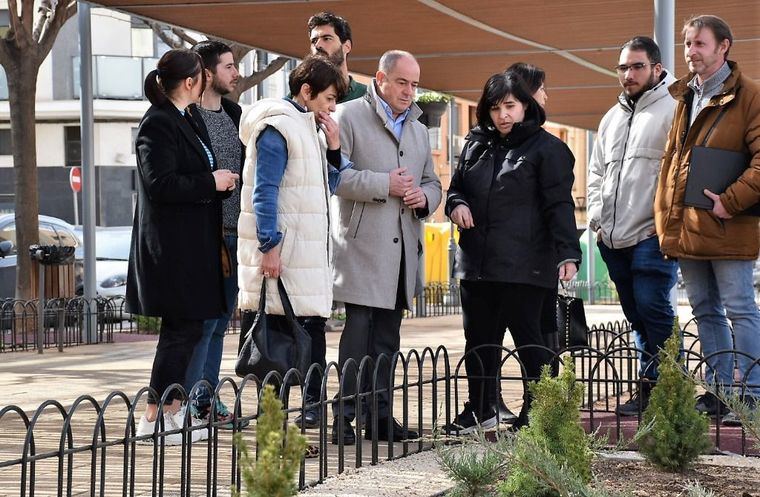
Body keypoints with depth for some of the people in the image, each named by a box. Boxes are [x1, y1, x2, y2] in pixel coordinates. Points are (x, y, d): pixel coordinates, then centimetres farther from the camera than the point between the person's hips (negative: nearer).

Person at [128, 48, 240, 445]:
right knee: (182, 329, -8)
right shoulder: (157, 125, -14)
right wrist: (212, 182, -15)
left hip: (190, 245, 10)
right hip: (171, 245, -10)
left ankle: (174, 410, 17)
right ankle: (154, 418, -3)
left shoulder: (185, 122, 17)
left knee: (185, 329, 11)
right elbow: (160, 184, -23)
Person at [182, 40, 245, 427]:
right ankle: (187, 404, -1)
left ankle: (207, 401, 18)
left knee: (219, 320, 11)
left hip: (234, 234, 8)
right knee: (202, 319, -7)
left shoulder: (233, 113, 15)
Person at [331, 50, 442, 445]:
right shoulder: (349, 116, -1)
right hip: (362, 245, -7)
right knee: (359, 332, -9)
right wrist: (385, 184, -14)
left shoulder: (418, 130, 22)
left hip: (403, 247, 7)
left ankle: (380, 416, 13)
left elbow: (432, 182, 26)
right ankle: (344, 417, -6)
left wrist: (424, 197, 3)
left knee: (388, 337, 9)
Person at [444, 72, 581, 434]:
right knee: (478, 338, 13)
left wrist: (567, 253, -19)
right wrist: (457, 204, 1)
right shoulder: (476, 145, 14)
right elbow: (457, 186, 25)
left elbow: (559, 205, -8)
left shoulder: (547, 148, -3)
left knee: (527, 337, -5)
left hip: (523, 265, -6)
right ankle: (480, 410, 27)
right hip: (476, 263, 6)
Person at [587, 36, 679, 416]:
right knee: (637, 315, 11)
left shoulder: (673, 110, -5)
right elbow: (597, 172, 26)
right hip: (613, 239, 8)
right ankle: (648, 389, 17)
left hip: (652, 237, -8)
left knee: (653, 310, -11)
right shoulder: (613, 117, 20)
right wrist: (597, 217, 13)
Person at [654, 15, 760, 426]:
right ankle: (720, 392, 20)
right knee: (705, 311, 12)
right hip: (685, 227, 8)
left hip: (725, 229, -8)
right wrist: (664, 215, 13)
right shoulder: (685, 97, 17)